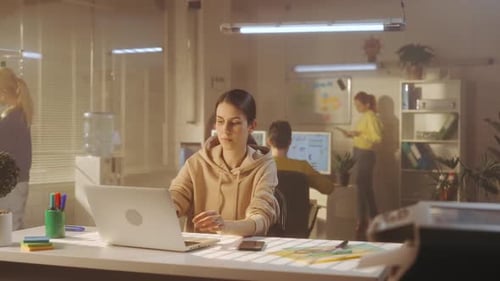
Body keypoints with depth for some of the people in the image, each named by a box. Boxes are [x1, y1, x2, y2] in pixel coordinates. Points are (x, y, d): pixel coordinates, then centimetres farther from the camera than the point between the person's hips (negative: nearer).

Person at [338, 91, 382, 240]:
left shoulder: (370, 117, -13)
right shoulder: (364, 116, 14)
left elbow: (377, 138, -20)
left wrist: (359, 134, -24)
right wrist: (352, 135, 7)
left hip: (366, 154, -10)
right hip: (360, 153, 10)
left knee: (363, 187, -7)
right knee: (366, 188, 13)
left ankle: (362, 222, -3)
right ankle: (374, 219, 21)